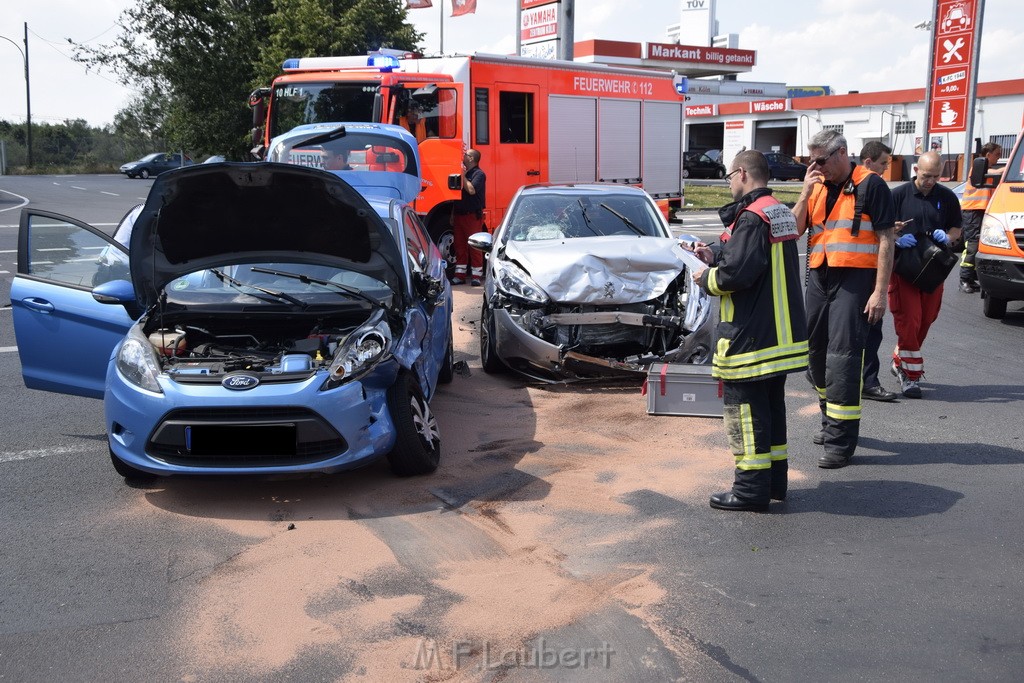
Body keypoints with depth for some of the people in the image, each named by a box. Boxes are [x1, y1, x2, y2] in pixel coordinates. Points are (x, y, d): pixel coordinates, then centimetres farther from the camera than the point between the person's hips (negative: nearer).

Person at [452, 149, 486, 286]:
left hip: (472, 215, -8)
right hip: (459, 215, 8)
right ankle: (459, 275, 13)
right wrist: (453, 215, 17)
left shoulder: (479, 174, -7)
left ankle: (476, 276, 0)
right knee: (459, 245, 8)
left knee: (474, 246, -5)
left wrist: (463, 176, -12)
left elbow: (471, 190, -23)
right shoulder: (463, 172, 18)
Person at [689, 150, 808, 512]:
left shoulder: (752, 217, -18)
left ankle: (751, 489, 5)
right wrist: (715, 258, 14)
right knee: (771, 405, 17)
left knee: (744, 407, -1)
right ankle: (774, 479, 27)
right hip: (782, 332, 10)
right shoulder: (781, 212, 12)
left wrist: (707, 278, -6)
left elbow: (737, 273, -25)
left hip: (751, 334, -10)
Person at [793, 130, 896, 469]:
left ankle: (841, 440, -6)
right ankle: (830, 421, 32)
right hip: (818, 276, 7)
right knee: (816, 350, 14)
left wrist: (880, 292, -13)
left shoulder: (870, 185, -5)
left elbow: (885, 240, -8)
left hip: (854, 279, -7)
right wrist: (806, 193, -6)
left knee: (843, 355, -10)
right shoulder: (816, 187, 12)